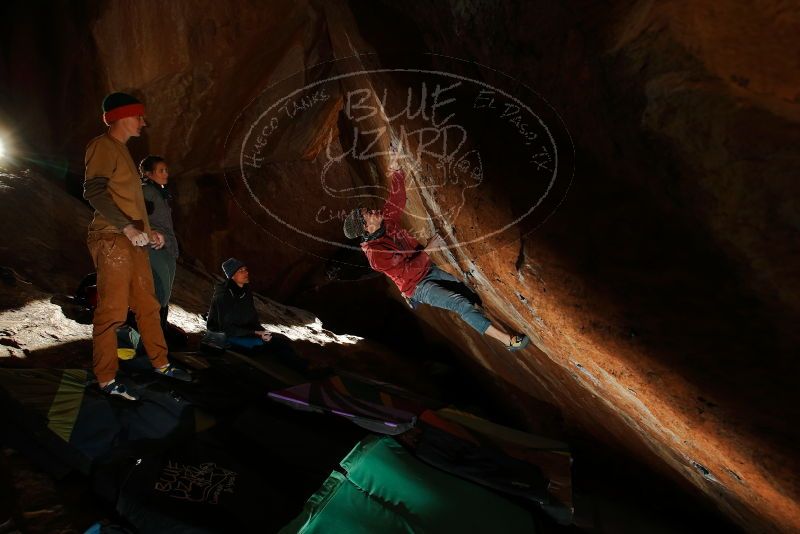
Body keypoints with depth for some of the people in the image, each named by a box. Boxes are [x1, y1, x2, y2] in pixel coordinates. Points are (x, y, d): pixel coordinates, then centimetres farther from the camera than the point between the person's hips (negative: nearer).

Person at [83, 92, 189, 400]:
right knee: (112, 310, -6)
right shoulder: (103, 146, -6)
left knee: (147, 305, 12)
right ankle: (106, 380, 3)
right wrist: (127, 227, -25)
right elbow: (94, 191, -18)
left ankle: (160, 364, 21)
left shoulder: (121, 150, 23)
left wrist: (148, 231, 20)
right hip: (112, 240, -9)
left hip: (133, 241, 9)